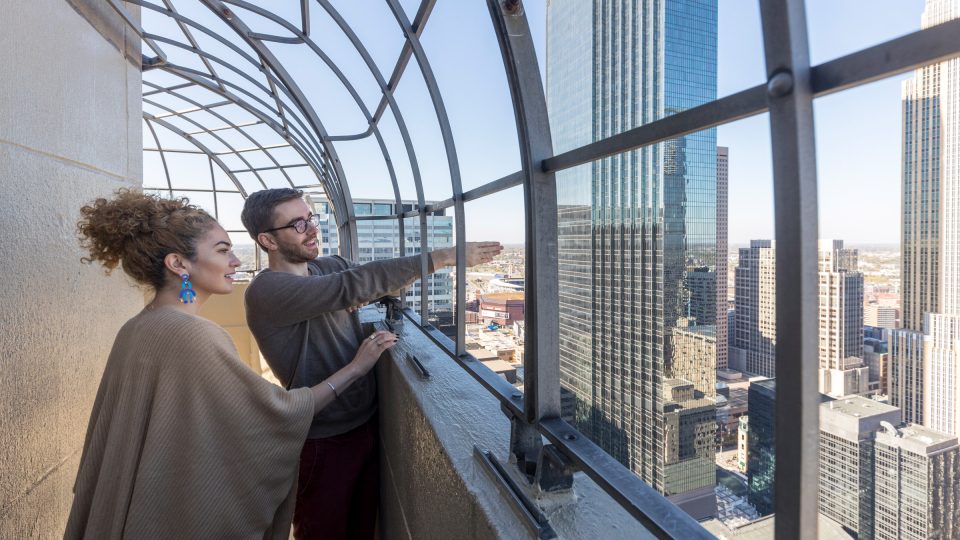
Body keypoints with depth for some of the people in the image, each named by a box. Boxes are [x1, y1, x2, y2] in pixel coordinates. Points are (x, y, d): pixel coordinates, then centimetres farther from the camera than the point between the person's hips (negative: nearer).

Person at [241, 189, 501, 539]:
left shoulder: (332, 266, 2)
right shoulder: (266, 290, -23)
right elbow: (354, 286, -34)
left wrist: (436, 259, -16)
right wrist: (442, 257, -35)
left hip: (368, 422, 6)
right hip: (323, 441, -6)